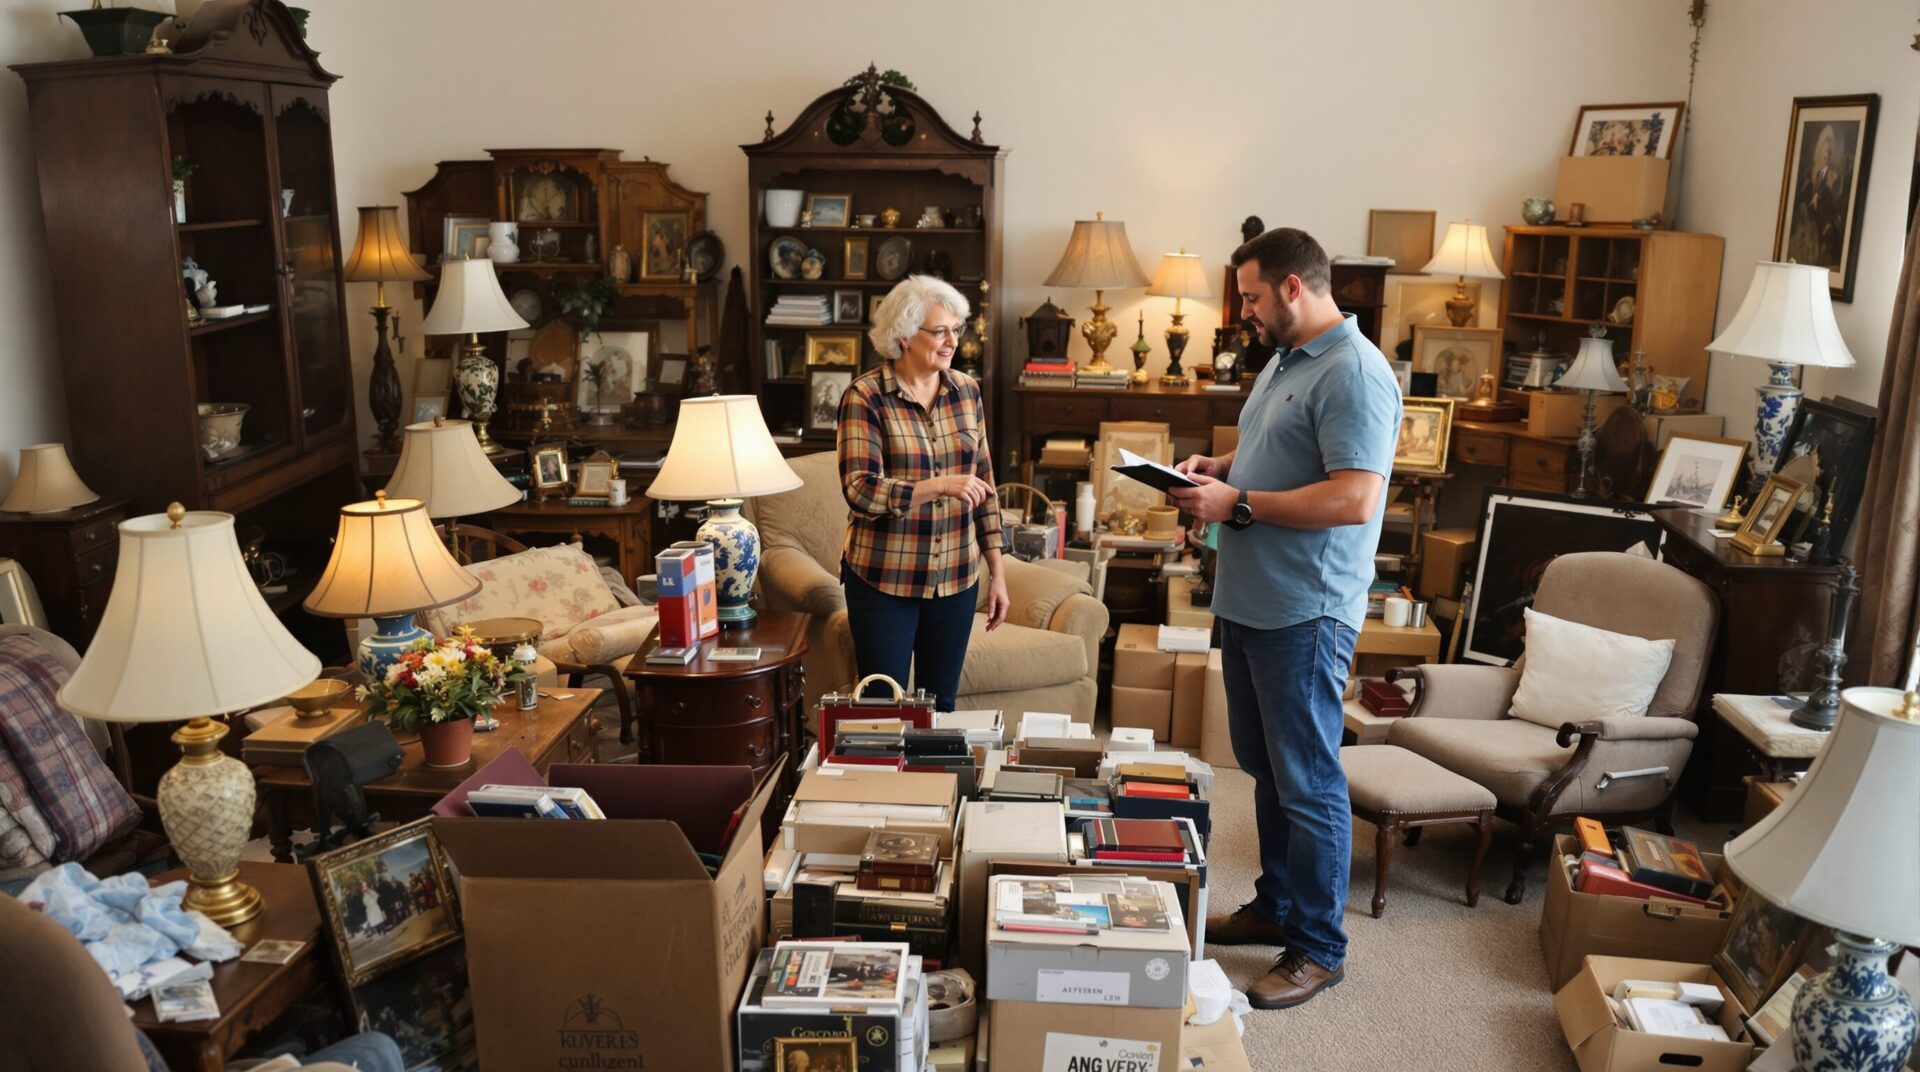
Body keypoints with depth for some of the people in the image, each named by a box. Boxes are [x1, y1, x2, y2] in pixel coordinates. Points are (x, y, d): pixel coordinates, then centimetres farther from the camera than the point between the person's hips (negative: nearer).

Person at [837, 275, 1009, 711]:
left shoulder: (967, 391, 4)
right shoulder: (865, 397, -11)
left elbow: (985, 486, 9)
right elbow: (860, 491, -20)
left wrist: (996, 572, 7)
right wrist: (941, 486, -30)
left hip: (956, 577, 4)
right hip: (884, 580, -4)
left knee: (941, 705, 13)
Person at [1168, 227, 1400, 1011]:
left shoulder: (1354, 373, -18)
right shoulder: (1284, 360, 14)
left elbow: (1355, 499, -26)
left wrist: (1237, 503, -22)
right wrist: (1219, 466, 7)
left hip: (1304, 613, -10)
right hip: (1250, 602, 10)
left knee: (1307, 783, 1)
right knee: (1265, 767, 19)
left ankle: (1319, 949, 15)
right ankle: (1275, 906, 35)